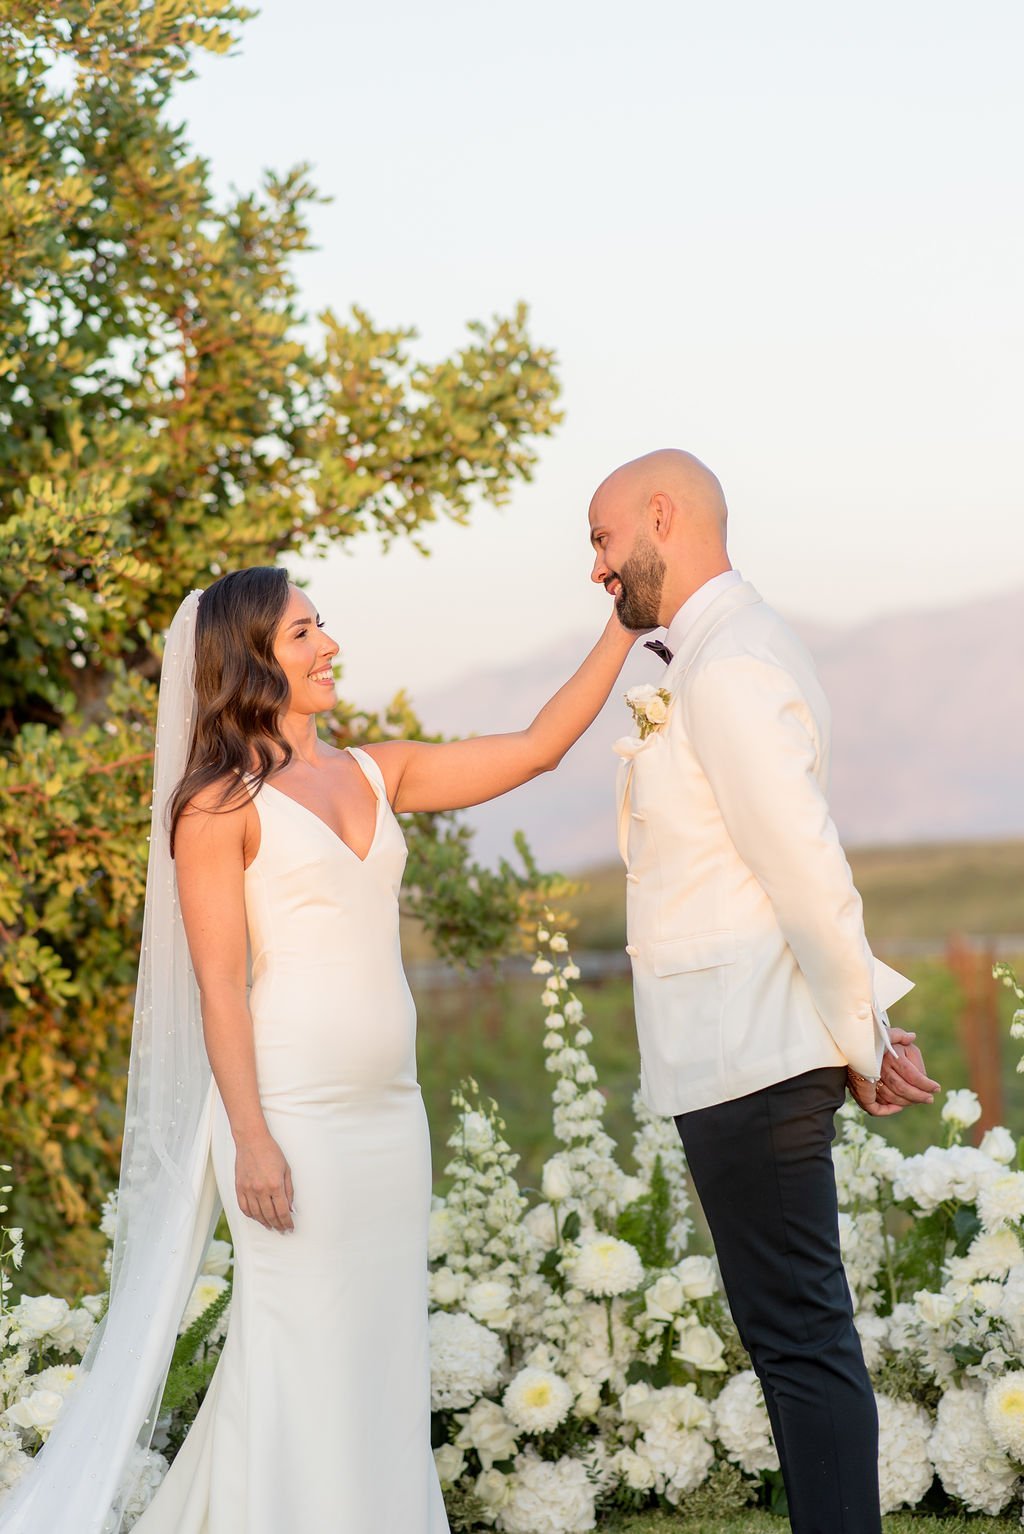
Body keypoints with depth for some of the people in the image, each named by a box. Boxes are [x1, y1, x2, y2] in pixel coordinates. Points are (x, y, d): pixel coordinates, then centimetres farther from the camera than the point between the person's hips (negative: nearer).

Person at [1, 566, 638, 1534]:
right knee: (303, 1354, -4)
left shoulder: (377, 775, 12)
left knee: (384, 1353, 8)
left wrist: (624, 628, 8)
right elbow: (220, 984, -9)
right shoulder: (220, 805, -5)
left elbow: (535, 748, 13)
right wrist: (252, 1139, -15)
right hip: (294, 1112, -6)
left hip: (388, 1108, 6)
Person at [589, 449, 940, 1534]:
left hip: (748, 1057, -10)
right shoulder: (727, 653, 18)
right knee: (804, 1333, 13)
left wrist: (861, 1043, -9)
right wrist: (874, 1016, 14)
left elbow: (810, 876, -18)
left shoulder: (728, 670, -15)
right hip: (747, 1049, 10)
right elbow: (808, 874, 19)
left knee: (800, 1339, -8)